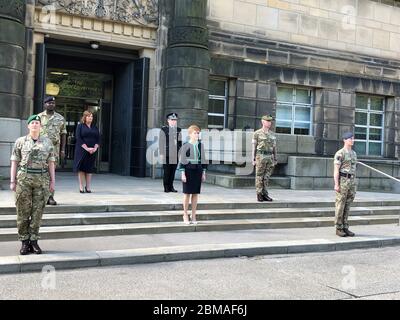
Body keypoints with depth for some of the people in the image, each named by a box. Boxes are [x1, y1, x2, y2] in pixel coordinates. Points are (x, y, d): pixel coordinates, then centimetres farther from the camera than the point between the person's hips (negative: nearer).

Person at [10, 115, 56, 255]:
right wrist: (12, 181, -1)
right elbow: (14, 162, 5)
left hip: (42, 180, 1)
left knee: (37, 211, 3)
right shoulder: (20, 141, 6)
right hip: (23, 179, -1)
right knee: (23, 211, 2)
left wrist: (52, 181, 3)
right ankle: (24, 242, 11)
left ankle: (34, 241, 12)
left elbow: (51, 163, 8)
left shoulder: (48, 142, 8)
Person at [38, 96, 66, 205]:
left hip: (54, 148, 1)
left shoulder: (60, 118, 10)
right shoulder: (39, 117, 7)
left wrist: (63, 149, 4)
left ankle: (50, 196, 7)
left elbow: (63, 134, 11)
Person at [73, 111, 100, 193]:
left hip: (92, 151, 4)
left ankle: (88, 187, 12)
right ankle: (81, 187, 4)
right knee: (81, 168, -2)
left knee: (89, 169, 5)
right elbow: (78, 138, -9)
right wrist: (87, 148, -17)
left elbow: (98, 139, 9)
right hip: (82, 150, -3)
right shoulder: (80, 126, 1)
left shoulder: (95, 127, 13)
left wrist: (95, 148, -9)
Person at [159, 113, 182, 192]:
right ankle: (166, 187, 9)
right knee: (166, 171, 0)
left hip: (175, 155, 4)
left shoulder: (178, 130, 12)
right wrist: (161, 153, -7)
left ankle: (171, 187, 16)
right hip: (167, 155, -4)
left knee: (173, 171, 6)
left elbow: (180, 142, 16)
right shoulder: (164, 130, 0)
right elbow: (161, 142, -2)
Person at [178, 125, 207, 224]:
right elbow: (182, 160, -6)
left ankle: (193, 215, 16)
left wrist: (203, 173, 9)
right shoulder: (185, 146, -6)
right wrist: (183, 174, -12)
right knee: (187, 193, 2)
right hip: (188, 170, -4)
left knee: (195, 193, 7)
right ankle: (185, 215, 14)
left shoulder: (200, 145, 6)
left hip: (198, 170, 4)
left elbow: (203, 159, 11)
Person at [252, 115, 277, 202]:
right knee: (259, 177, -1)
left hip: (270, 157, 5)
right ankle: (259, 195, 5)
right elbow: (254, 147, -3)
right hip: (260, 157, -5)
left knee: (266, 177, 5)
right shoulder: (257, 133, -2)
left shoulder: (272, 134, 13)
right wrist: (253, 159, -8)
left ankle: (265, 194, 11)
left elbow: (274, 147, 14)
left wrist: (275, 159, 10)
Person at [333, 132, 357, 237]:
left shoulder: (353, 153, 16)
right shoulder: (339, 153, -10)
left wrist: (354, 184, 17)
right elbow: (336, 170, -13)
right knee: (340, 205, -3)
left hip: (351, 181, 8)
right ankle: (338, 228, 4)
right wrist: (336, 184, -19)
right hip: (342, 181, -7)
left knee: (347, 206, 9)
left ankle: (345, 228, 14)